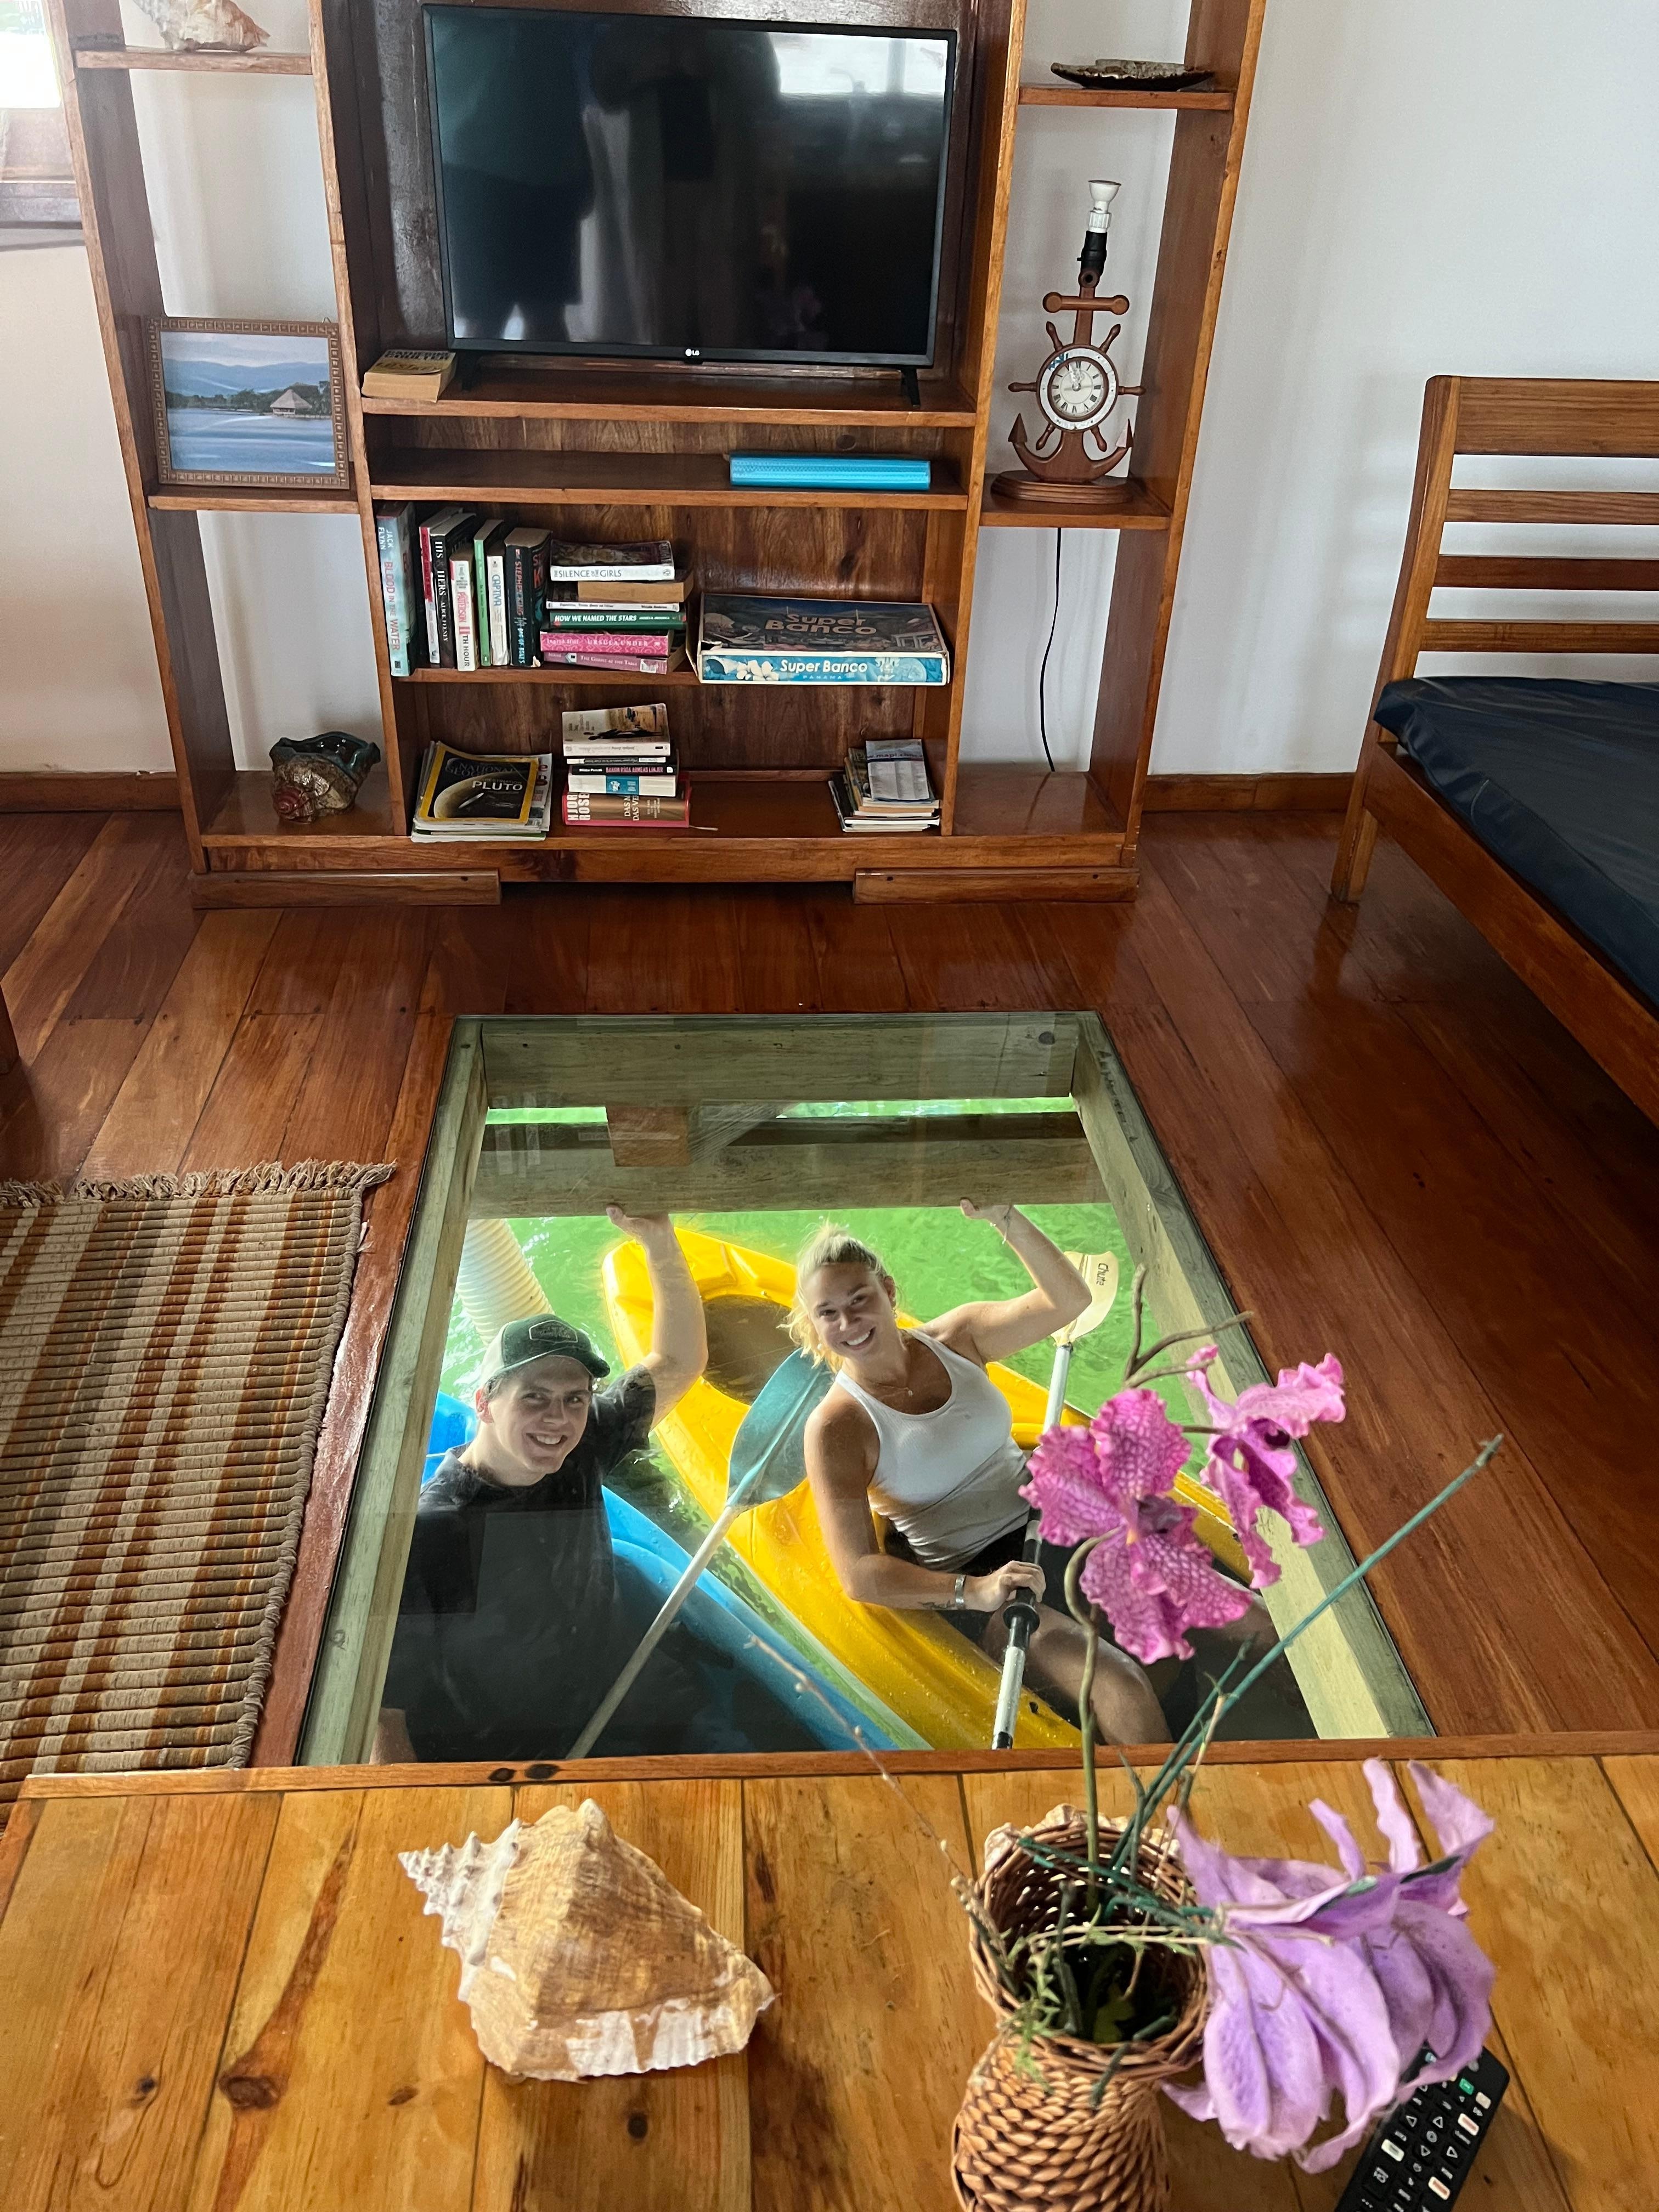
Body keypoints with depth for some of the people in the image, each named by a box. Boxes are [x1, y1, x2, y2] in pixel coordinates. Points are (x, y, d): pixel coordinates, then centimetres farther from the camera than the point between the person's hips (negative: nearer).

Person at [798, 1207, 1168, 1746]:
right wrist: (972, 1590, -28)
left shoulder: (955, 1339, 5)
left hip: (1055, 1525, 5)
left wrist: (1004, 1217, -16)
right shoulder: (834, 1428, -9)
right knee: (1118, 1686, -30)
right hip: (967, 1578, -5)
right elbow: (858, 1575, -15)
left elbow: (1067, 1300, -3)